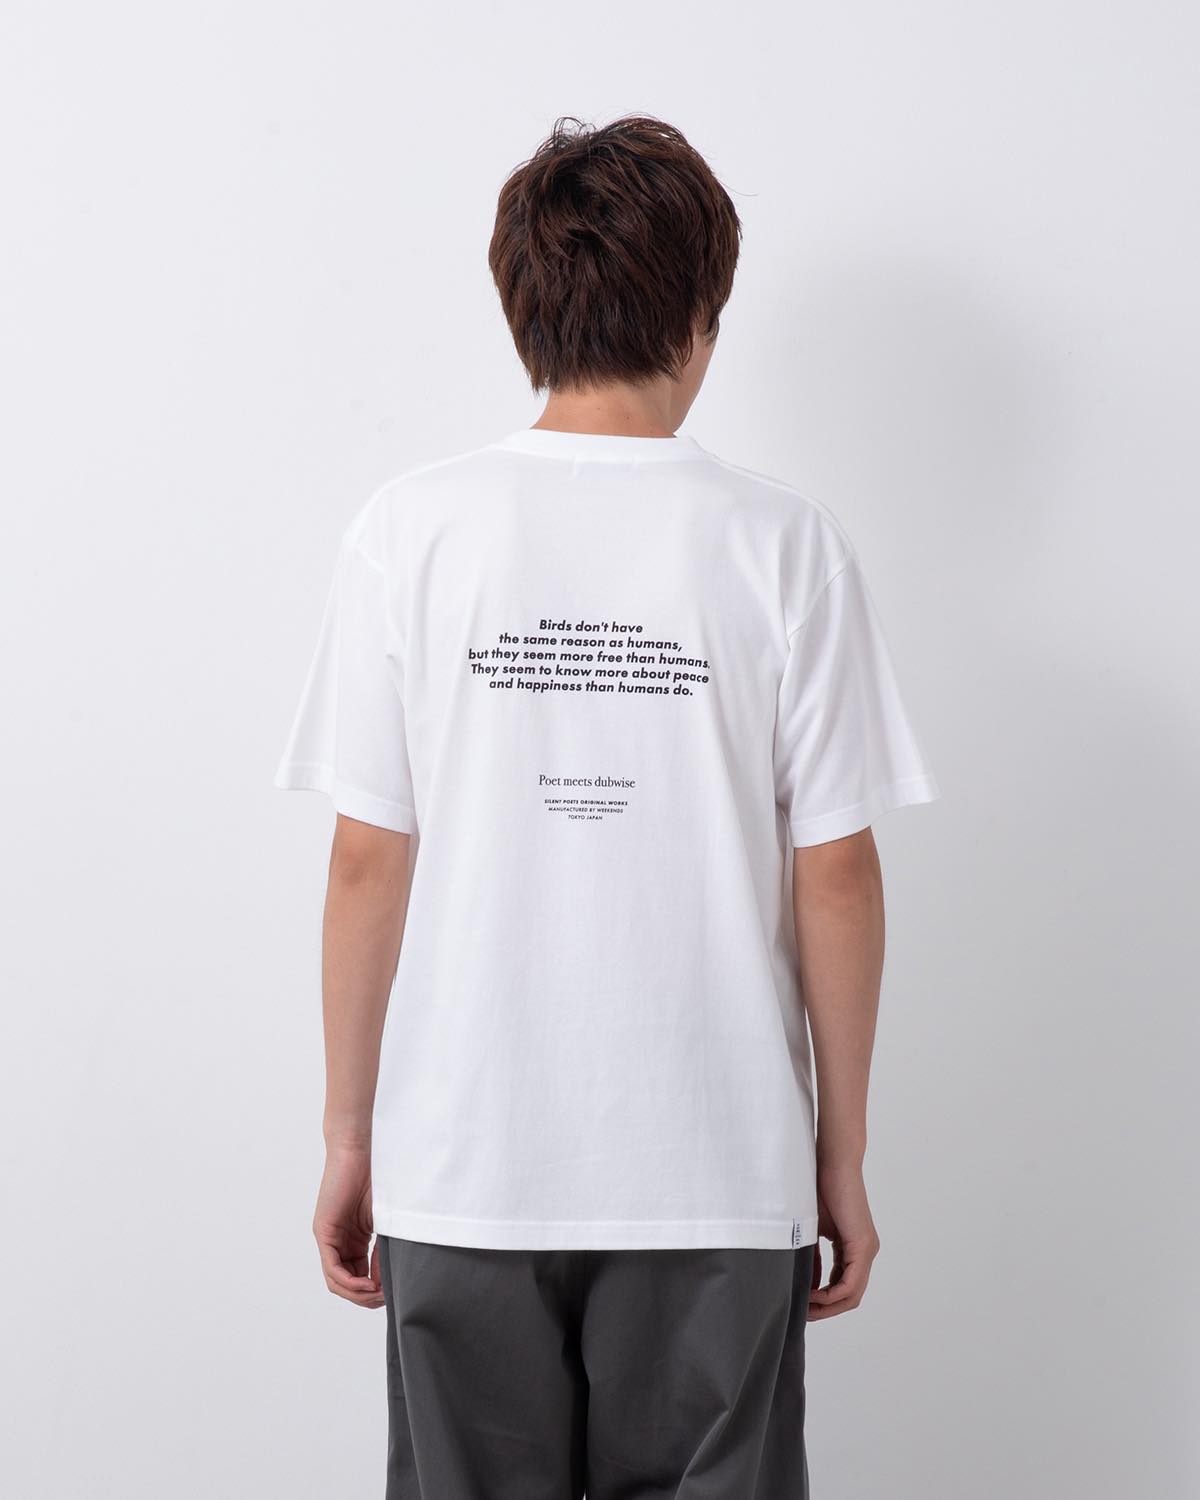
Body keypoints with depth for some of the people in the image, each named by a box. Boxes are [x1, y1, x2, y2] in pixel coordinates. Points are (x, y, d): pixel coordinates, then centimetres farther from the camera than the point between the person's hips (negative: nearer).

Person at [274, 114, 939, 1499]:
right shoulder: (783, 546, -6)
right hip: (721, 1175, 0)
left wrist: (349, 1135, 7)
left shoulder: (409, 531, -4)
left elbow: (367, 862, -3)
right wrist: (843, 1155, 7)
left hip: (462, 1173, 1)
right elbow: (835, 876, -4)